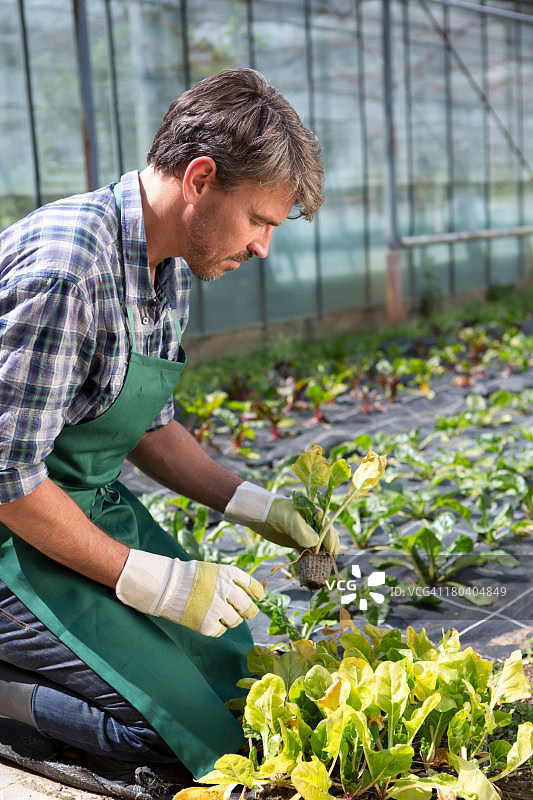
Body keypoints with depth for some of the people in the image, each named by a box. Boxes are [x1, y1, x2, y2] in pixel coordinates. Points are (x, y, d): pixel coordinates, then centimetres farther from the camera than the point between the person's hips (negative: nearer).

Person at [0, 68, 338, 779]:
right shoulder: (64, 272, -29)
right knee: (193, 725, -12)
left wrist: (259, 508, 4)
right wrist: (155, 582, -20)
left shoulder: (171, 266, 2)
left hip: (100, 508, 9)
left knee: (236, 671, 12)